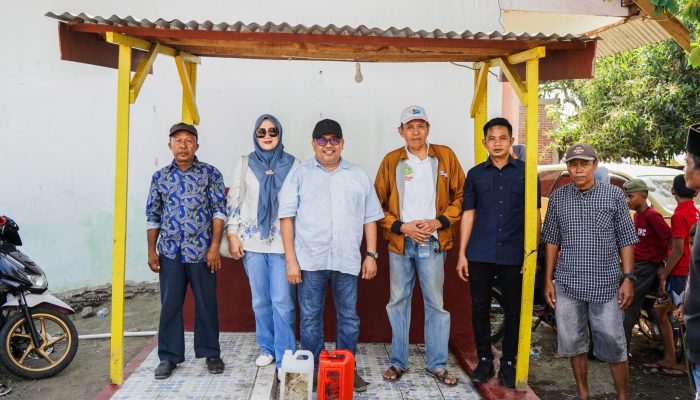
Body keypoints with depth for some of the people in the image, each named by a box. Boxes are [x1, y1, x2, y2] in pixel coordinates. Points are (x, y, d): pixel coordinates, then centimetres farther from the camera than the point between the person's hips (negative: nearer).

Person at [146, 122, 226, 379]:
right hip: (170, 252, 2)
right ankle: (169, 356, 21)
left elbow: (219, 211, -4)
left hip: (202, 251, -2)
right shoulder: (160, 177, 9)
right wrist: (151, 251, 6)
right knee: (169, 304, 8)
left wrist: (214, 247, -11)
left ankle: (211, 353, 22)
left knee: (206, 303, 6)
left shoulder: (210, 173, 1)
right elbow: (152, 216, 11)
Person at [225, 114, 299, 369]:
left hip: (283, 242, -2)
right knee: (260, 300, 10)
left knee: (283, 301, -6)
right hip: (252, 242, 2)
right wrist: (232, 235, 1)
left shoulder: (292, 164, 3)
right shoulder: (245, 164, 7)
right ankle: (267, 348, 27)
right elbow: (233, 200, 8)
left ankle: (284, 357, 4)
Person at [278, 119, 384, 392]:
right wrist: (291, 259, -7)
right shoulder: (299, 174, 3)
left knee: (349, 317, 10)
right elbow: (287, 217, -1)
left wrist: (371, 254, 5)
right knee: (310, 317, 7)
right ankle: (312, 370, 23)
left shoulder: (358, 176, 10)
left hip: (347, 260, 2)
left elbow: (370, 217, 11)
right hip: (310, 260, -2)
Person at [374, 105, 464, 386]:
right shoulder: (391, 160, 2)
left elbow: (460, 196, 4)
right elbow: (378, 203, 3)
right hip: (400, 242, 1)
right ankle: (398, 362, 22)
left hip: (433, 242, 0)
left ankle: (437, 365, 20)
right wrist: (401, 227, -10)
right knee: (398, 302, 8)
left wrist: (439, 222, -9)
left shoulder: (445, 156, 3)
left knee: (435, 303, 5)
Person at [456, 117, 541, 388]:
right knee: (480, 308, 7)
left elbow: (534, 213, 4)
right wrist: (462, 254, 1)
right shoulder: (475, 174, 6)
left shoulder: (526, 171, 3)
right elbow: (468, 214, 6)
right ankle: (484, 360, 23)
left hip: (514, 255, -1)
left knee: (513, 310, 7)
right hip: (480, 254, 1)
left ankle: (508, 363, 22)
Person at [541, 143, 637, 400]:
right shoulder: (558, 197, 4)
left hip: (606, 283, -2)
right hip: (568, 284, 2)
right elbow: (552, 241, 8)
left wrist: (627, 278, -4)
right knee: (573, 342, 10)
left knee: (613, 344, 4)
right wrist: (548, 279, 5)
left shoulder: (614, 194, 0)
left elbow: (626, 239, 2)